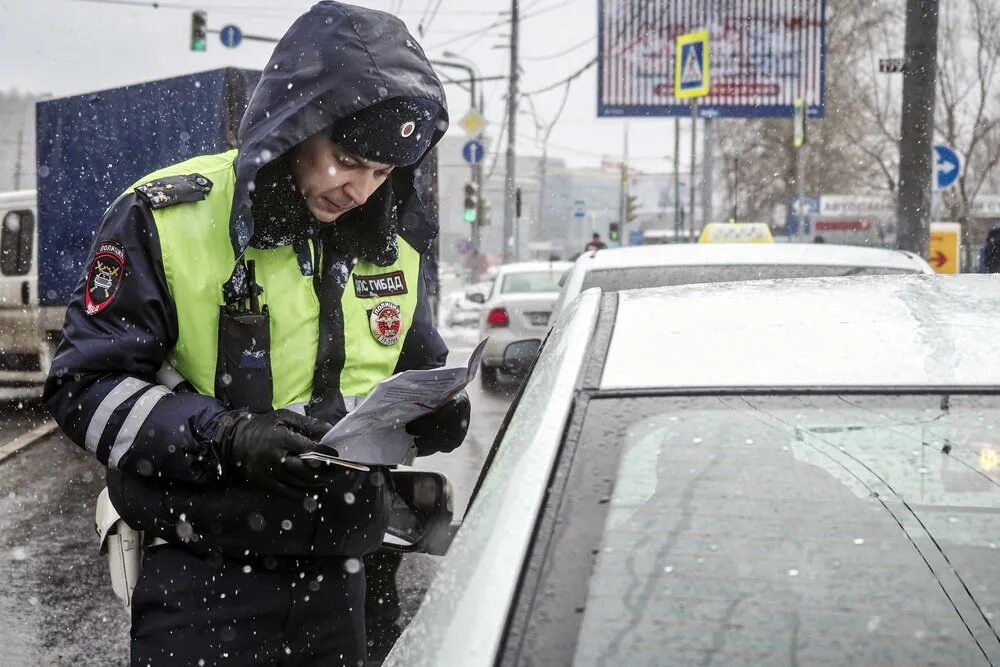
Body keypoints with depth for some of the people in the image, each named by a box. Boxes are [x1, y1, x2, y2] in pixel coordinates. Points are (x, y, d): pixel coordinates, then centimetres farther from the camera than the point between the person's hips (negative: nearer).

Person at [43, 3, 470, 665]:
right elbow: (84, 386, -11)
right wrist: (224, 438, -24)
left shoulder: (396, 245, 7)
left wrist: (435, 411, -4)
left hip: (336, 580, 5)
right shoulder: (168, 218, -10)